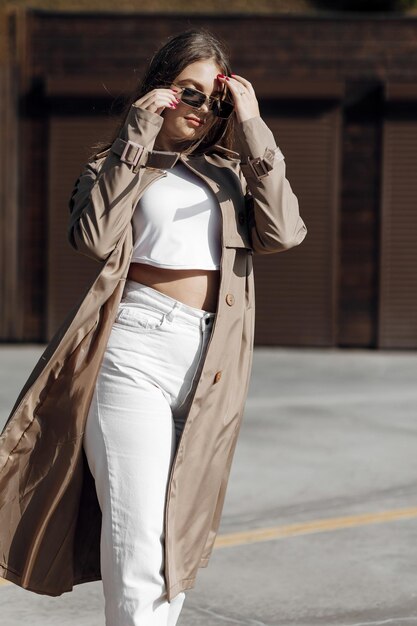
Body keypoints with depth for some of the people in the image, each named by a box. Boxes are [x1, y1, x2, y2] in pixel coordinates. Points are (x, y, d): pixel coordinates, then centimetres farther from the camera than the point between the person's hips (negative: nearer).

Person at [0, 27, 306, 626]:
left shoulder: (232, 170, 17)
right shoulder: (118, 165, 9)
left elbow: (285, 232, -1)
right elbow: (96, 238, -11)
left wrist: (254, 129, -1)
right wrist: (136, 140, -7)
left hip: (212, 363, 4)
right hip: (135, 352, -4)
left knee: (181, 532, 10)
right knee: (137, 533, -11)